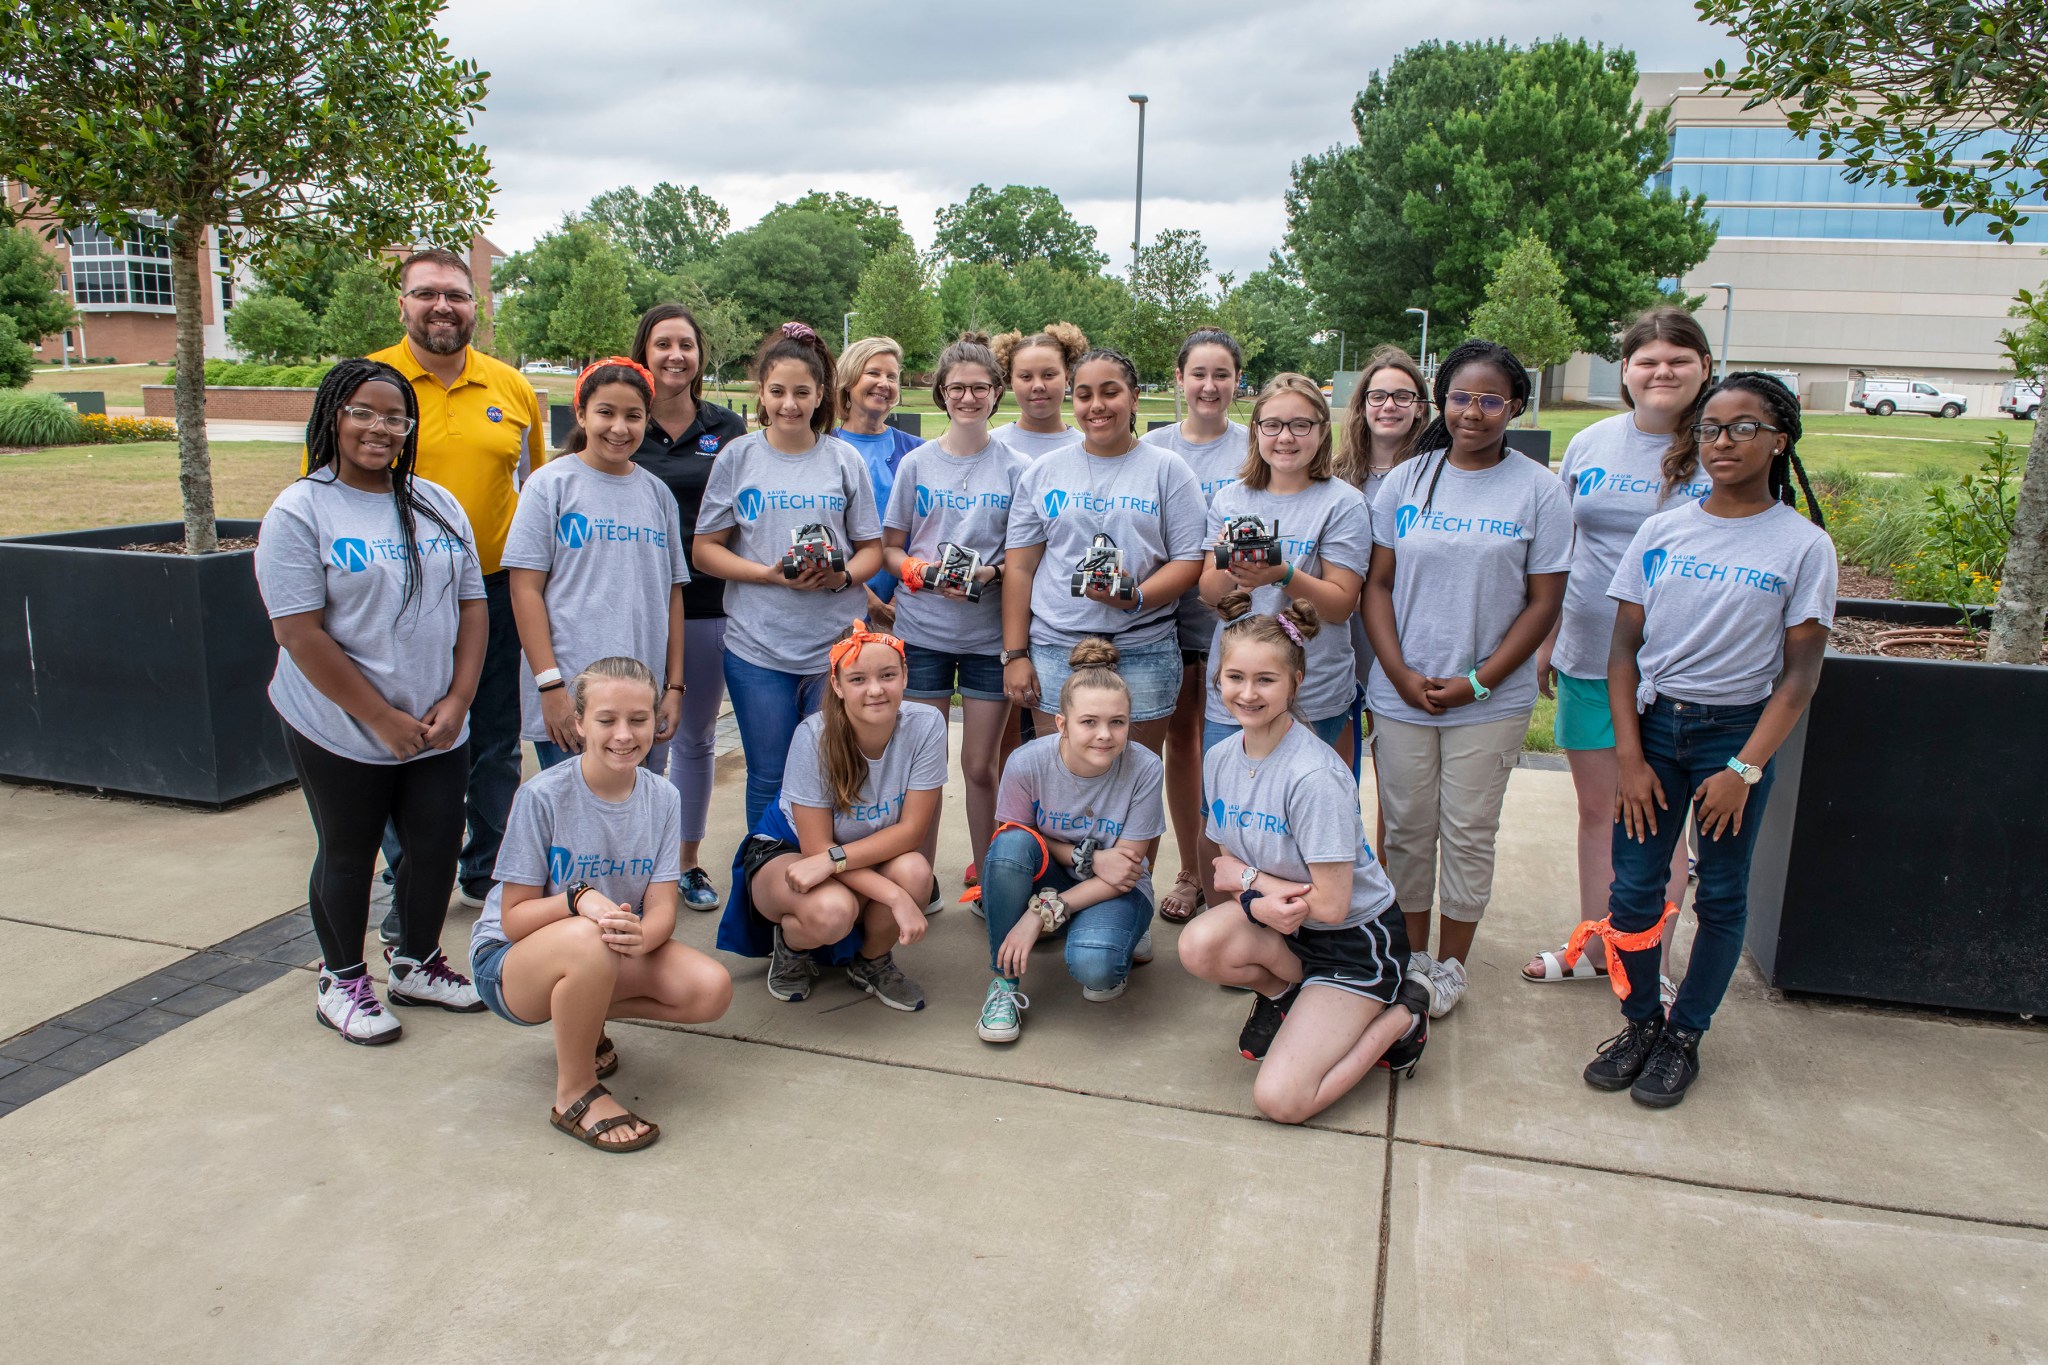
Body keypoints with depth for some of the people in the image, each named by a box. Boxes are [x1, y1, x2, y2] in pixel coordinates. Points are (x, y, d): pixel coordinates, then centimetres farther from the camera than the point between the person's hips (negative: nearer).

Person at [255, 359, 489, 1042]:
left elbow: (471, 605, 7)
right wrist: (383, 719, -16)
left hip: (437, 727, 5)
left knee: (437, 846, 10)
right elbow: (300, 634, -15)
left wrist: (457, 698, -6)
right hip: (341, 730, -4)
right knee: (348, 856, 11)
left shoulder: (437, 504, 8)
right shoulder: (300, 512, -9)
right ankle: (342, 980, 31)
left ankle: (416, 964, 33)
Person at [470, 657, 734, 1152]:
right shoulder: (543, 796, -19)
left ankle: (582, 1019, 8)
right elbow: (515, 918, -16)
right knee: (587, 939, -39)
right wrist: (578, 900, -36)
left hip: (617, 952, 5)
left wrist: (640, 937, -34)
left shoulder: (663, 799, -6)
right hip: (510, 962, -5)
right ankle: (575, 1093, -14)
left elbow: (661, 907, -10)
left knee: (711, 989, -19)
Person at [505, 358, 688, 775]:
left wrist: (675, 686, 9)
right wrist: (551, 685, -11)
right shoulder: (551, 484, 0)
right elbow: (526, 590, -5)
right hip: (568, 700, -4)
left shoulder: (657, 494, 12)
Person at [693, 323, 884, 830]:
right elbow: (705, 548, 1)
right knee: (769, 778, 8)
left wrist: (843, 576, -14)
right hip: (757, 647, 0)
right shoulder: (738, 457, 3)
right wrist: (771, 574, -14)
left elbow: (872, 549, 8)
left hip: (835, 645, 1)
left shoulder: (844, 460, 5)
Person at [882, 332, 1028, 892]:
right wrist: (918, 569, -13)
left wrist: (993, 572, -14)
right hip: (922, 629, 1)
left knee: (980, 765, 5)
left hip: (991, 631, -1)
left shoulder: (1015, 468, 2)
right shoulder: (916, 463, 5)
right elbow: (890, 547, 8)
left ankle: (983, 871, 21)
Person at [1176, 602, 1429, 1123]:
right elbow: (1226, 868, 2)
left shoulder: (1315, 776, -27)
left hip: (1356, 936, -6)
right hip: (1281, 921, 6)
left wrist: (1245, 875, -10)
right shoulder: (1220, 758, -5)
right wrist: (1259, 899, -21)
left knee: (1280, 1100, -17)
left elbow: (1330, 905, -23)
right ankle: (1282, 993, 6)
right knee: (1199, 945, -28)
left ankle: (1399, 1016, 8)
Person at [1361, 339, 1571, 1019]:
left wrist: (1475, 683, -11)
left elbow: (1543, 604, -4)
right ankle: (1412, 954, 28)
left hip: (1489, 702, -2)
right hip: (1401, 694, 2)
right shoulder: (1406, 480, 4)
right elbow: (1377, 585, 4)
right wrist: (1401, 675, -8)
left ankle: (1450, 963, 25)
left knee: (1468, 835, 7)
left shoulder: (1538, 491, -3)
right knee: (1407, 828, 11)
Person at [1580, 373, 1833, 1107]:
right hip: (1652, 722, 2)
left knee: (1721, 894, 8)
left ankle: (1684, 1035, 24)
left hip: (1738, 731, -2)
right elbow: (1624, 650, 1)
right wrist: (1630, 758, -5)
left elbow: (1800, 674, -6)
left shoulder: (1804, 545, -5)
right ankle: (1640, 1022, 22)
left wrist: (1743, 771, -12)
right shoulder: (1661, 532, 2)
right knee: (1634, 886, 3)